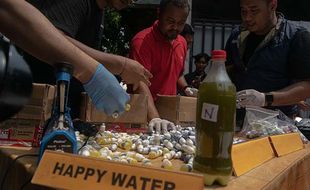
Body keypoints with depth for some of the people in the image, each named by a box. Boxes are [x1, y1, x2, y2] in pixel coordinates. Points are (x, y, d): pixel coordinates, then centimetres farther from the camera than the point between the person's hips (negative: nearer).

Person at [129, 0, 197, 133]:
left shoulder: (182, 42, 8)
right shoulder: (142, 41, -15)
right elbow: (140, 83, -25)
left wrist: (185, 88, 4)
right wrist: (154, 118, -36)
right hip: (144, 113, -5)